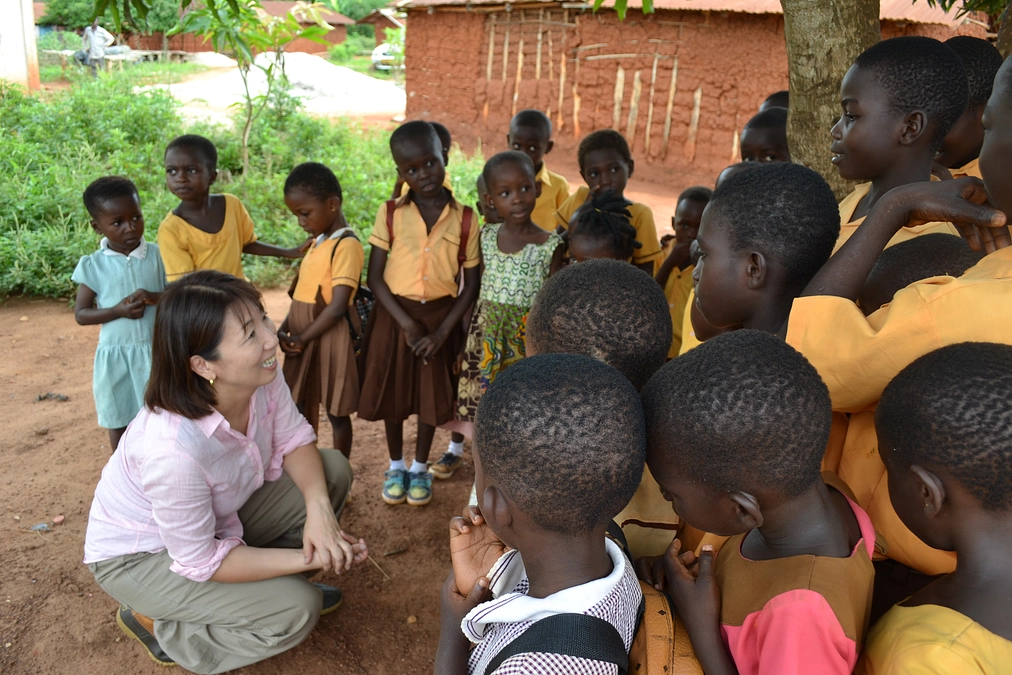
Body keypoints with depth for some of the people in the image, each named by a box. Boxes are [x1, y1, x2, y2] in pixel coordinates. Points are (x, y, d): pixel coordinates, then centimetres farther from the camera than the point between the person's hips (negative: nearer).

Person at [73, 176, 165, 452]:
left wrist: (155, 297, -20)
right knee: (119, 421, 15)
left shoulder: (158, 255, -5)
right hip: (116, 355, 0)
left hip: (157, 349, 0)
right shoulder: (93, 265, -5)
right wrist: (118, 310, -19)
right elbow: (81, 314, -3)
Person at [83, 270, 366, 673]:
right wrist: (308, 560, -25)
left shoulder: (261, 377, -23)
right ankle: (156, 624, 4)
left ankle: (273, 577, 12)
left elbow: (294, 440, -9)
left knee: (333, 470, -5)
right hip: (141, 553, -6)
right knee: (295, 610, -18)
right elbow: (200, 562, -27)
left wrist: (318, 508, -28)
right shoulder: (172, 448, -40)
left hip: (219, 513, 7)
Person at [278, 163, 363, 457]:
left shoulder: (346, 246, -17)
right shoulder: (317, 242, 11)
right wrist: (284, 329, 1)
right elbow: (304, 291, 14)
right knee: (301, 409, 16)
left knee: (337, 412, 7)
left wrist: (302, 338, -15)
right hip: (302, 337, 8)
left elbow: (338, 307, -21)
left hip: (329, 338, -8)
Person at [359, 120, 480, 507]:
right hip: (395, 315, 0)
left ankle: (420, 468, 33)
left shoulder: (465, 219, -8)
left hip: (441, 317, 0)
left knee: (432, 395, 11)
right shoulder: (390, 214, -8)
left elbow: (472, 284, -5)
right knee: (392, 393, 11)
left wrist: (441, 332, -12)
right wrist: (406, 323, -15)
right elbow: (375, 277, -7)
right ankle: (396, 466, 34)